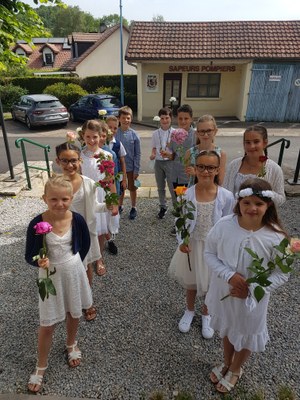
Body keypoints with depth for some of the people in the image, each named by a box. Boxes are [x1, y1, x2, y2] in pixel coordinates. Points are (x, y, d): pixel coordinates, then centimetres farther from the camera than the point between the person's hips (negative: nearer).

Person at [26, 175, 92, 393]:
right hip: (51, 275, -2)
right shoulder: (37, 224, -22)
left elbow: (85, 244, 2)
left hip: (74, 272, 2)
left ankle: (72, 345, 53)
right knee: (47, 325, 10)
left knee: (74, 313, 22)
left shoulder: (77, 220, -16)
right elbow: (30, 256, -11)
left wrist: (74, 262, 3)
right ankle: (41, 366, 37)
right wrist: (39, 262, -31)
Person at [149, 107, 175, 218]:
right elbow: (154, 148, 12)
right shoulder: (155, 133, 4)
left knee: (173, 187, -1)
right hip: (158, 162, 4)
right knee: (160, 187, 14)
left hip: (170, 162, -4)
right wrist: (152, 154, -8)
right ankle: (163, 207, 31)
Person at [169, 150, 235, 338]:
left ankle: (206, 314, 50)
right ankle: (190, 310, 53)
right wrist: (182, 241, -19)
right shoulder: (187, 194, -16)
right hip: (192, 245, 1)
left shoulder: (226, 196, -17)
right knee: (191, 280, 23)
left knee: (210, 282, 20)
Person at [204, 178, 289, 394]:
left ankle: (236, 370, 56)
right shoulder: (224, 225, -22)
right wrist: (229, 275, -23)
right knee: (227, 328, 27)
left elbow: (281, 274, -12)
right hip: (224, 291, 2)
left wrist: (252, 290, -22)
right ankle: (226, 363, 59)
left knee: (246, 335, 23)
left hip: (253, 299, -1)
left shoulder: (276, 237, -24)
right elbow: (210, 253, -9)